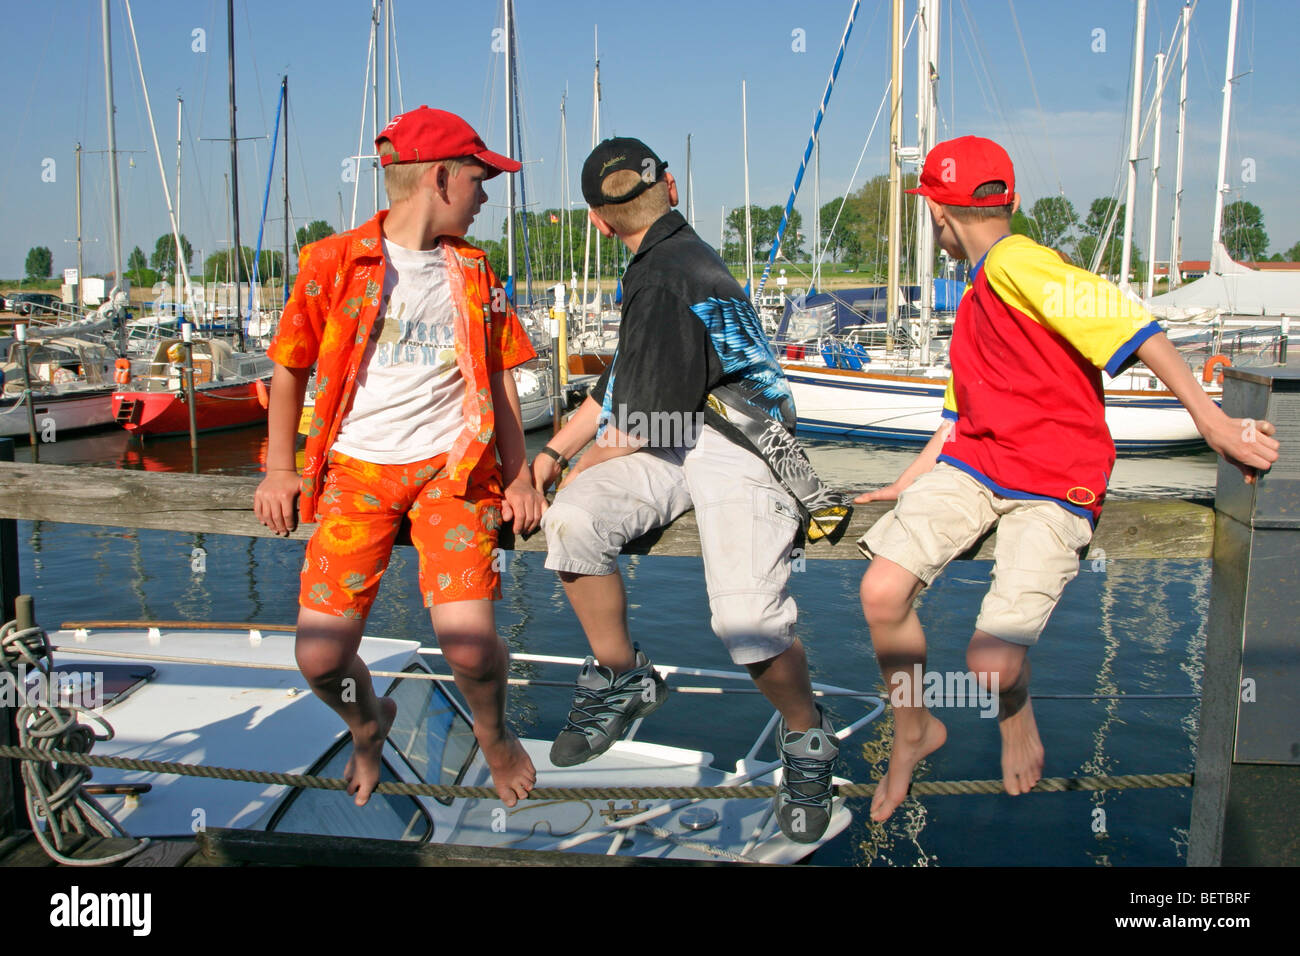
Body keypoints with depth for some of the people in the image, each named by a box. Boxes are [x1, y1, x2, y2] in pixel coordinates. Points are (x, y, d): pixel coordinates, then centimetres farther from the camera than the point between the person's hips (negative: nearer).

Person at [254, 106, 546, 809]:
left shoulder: (474, 274, 11)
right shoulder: (333, 263, 3)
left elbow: (499, 379, 14)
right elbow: (290, 367, 11)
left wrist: (520, 475, 7)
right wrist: (280, 469, 5)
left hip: (450, 465, 1)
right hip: (355, 467, 0)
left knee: (469, 644, -18)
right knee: (320, 657, -9)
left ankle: (492, 732, 18)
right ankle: (368, 725, 27)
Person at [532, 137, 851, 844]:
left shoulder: (665, 279, -15)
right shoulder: (671, 260, 18)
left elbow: (646, 419, -13)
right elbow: (621, 382, 22)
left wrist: (584, 464, 5)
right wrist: (552, 454, 17)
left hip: (739, 445, -9)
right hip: (675, 439, 9)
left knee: (745, 617, -23)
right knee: (573, 521, -14)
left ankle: (807, 740, 7)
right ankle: (622, 678, 6)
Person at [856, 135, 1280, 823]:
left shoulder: (1015, 263, -12)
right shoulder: (975, 301, 19)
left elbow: (1126, 324, -22)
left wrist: (1209, 418, -29)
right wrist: (904, 486, 23)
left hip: (1053, 485, -8)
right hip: (973, 463, 8)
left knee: (992, 662, -18)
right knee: (882, 591, -11)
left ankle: (1018, 724, 20)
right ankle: (913, 732, 14)